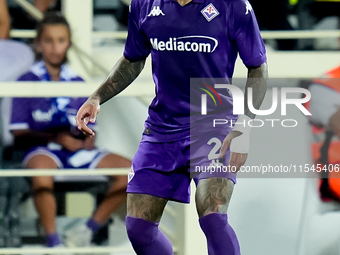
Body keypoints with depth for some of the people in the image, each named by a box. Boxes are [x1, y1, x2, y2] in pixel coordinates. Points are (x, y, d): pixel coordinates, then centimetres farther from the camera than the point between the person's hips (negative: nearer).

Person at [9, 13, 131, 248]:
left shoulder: (78, 83, 16)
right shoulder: (28, 81, 5)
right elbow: (20, 135, -1)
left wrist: (88, 141, -8)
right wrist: (57, 138, -13)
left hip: (78, 149, 5)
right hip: (43, 149, -5)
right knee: (40, 168, -42)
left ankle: (89, 229, -7)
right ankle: (53, 243, -31)